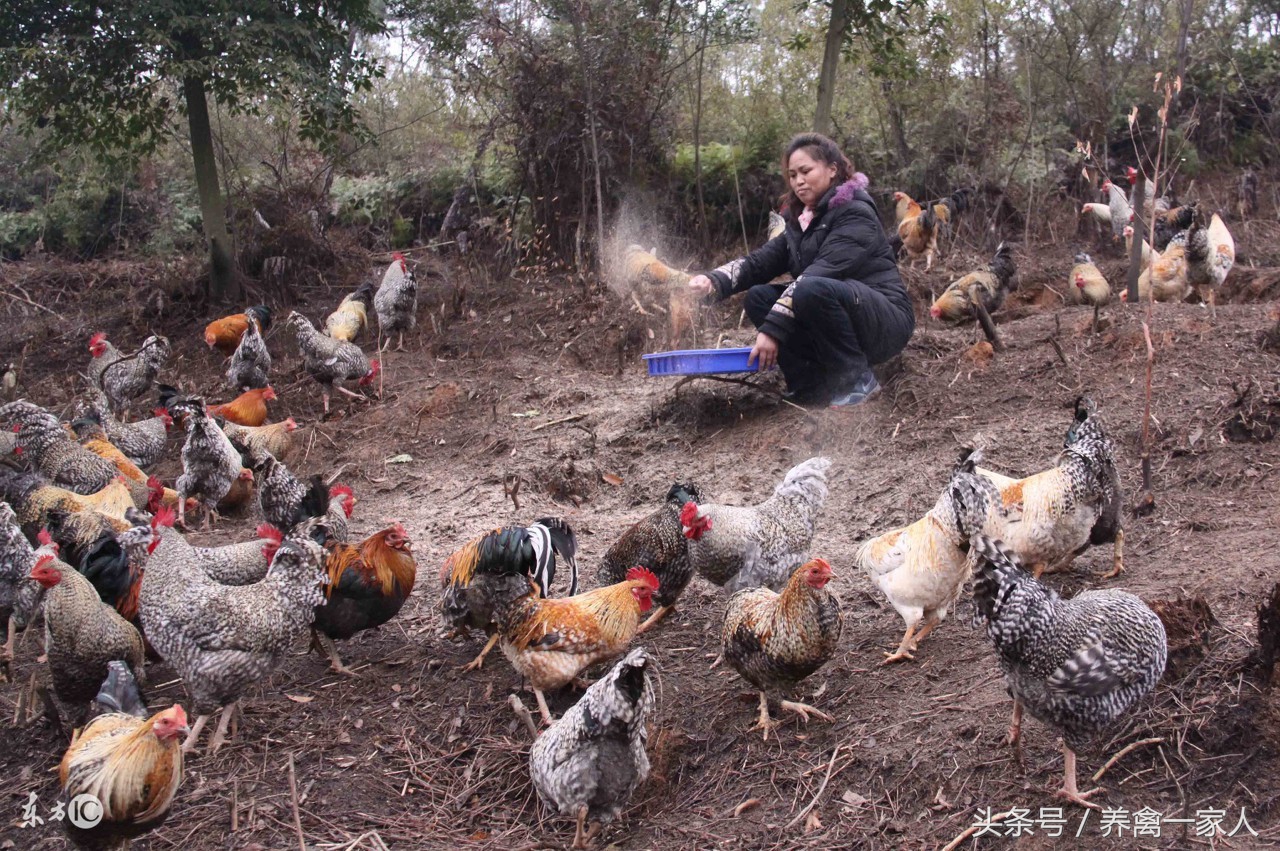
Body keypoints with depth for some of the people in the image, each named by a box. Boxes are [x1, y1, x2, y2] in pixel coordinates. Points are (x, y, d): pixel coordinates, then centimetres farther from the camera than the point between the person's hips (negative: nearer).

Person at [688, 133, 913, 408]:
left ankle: (857, 379, -16)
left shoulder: (855, 212, -13)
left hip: (885, 320, -7)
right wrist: (714, 282, -21)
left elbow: (821, 274, -26)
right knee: (759, 296, -6)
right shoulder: (802, 220, 11)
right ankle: (811, 383, -7)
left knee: (812, 290, -33)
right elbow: (761, 260, -1)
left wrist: (773, 329, -33)